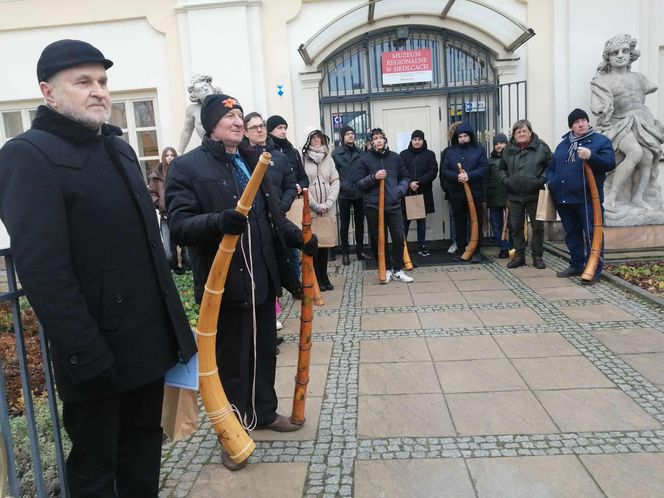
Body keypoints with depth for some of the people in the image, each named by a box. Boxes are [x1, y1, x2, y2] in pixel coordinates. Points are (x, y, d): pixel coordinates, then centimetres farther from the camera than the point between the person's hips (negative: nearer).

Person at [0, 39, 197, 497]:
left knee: (144, 451, 21)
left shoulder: (119, 148, 12)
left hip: (149, 341, 7)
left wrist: (175, 322, 12)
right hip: (97, 355, -6)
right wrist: (87, 356, -22)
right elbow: (43, 271, -20)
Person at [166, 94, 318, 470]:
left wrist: (299, 238, 5)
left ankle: (264, 412, 39)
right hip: (224, 282, -6)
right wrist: (219, 220, -34)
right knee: (230, 359, 7)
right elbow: (180, 226, -17)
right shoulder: (187, 167, -7)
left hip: (262, 277, 6)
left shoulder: (253, 162, 15)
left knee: (265, 350, 18)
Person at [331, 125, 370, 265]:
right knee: (344, 225, 4)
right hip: (344, 194, -3)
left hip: (359, 193, 3)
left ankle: (360, 250, 21)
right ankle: (345, 253, 13)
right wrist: (340, 187, -13)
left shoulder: (360, 152, 7)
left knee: (359, 223, 10)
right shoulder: (336, 153, -4)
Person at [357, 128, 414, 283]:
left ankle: (397, 270, 15)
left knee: (399, 237, 0)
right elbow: (359, 183, 0)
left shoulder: (395, 157, 8)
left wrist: (400, 190, -4)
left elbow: (405, 177, 14)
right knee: (378, 240, 5)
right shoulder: (365, 159, 1)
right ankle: (385, 270, 20)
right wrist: (374, 177, -15)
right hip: (373, 206, -1)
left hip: (393, 204, 2)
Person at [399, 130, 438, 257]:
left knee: (422, 221, 7)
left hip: (423, 193, 1)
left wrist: (419, 182, -15)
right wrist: (409, 183, -17)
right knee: (405, 221, 0)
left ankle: (422, 247, 14)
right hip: (407, 193, -1)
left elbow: (433, 172, -3)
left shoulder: (430, 154, 7)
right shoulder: (404, 154, 7)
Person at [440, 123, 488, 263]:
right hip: (456, 193, 2)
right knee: (459, 223, 8)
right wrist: (457, 177, -19)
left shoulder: (479, 149, 5)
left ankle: (476, 251, 8)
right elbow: (444, 170, 0)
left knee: (476, 222, 2)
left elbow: (484, 167, -5)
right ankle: (460, 249, 18)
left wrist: (469, 176, -20)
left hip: (475, 192, -1)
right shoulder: (450, 151, 9)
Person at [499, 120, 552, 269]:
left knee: (537, 226, 3)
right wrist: (505, 180, 2)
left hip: (534, 195, -3)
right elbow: (502, 168, 19)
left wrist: (542, 180, -11)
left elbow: (550, 166, 1)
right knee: (517, 227, 9)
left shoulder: (541, 147, -2)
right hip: (514, 195, 3)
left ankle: (537, 256, 14)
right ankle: (519, 255, 20)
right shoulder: (508, 150, 8)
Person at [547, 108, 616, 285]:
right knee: (572, 235, 14)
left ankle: (594, 270, 1)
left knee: (592, 234, -4)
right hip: (564, 199, 6)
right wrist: (550, 182, 4)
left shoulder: (601, 141, 1)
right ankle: (576, 265, 26)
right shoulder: (563, 144, 17)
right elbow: (552, 167, 23)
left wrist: (591, 156, -26)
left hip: (588, 199, -5)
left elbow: (610, 164, -11)